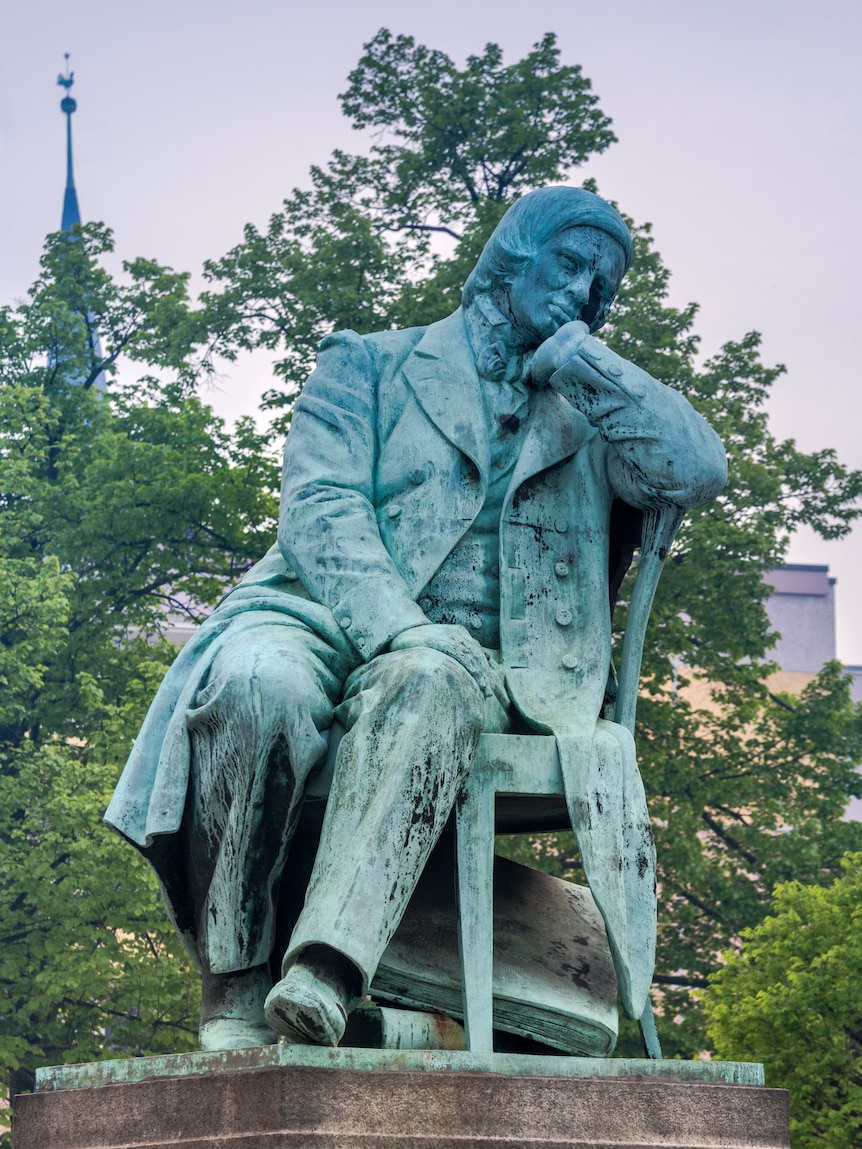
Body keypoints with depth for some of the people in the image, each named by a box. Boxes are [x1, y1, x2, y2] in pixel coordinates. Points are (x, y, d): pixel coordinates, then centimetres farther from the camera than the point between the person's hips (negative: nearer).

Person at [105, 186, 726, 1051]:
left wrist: (571, 351, 11)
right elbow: (320, 505, 2)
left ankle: (325, 974, -53)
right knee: (255, 682, -37)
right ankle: (233, 988, -32)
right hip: (328, 622, -1)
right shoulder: (371, 365, 20)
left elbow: (697, 471, 5)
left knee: (429, 683, -38)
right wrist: (399, 627, -17)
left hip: (482, 670, 1)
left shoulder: (588, 420, 27)